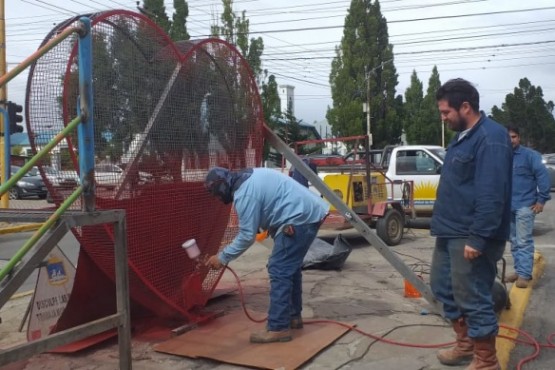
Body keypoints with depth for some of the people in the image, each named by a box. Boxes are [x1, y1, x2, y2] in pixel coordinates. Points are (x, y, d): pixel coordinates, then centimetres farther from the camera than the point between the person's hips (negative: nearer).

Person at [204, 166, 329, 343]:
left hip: (300, 218, -11)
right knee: (290, 268, 19)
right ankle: (293, 316, 29)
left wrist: (222, 257, -6)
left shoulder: (244, 193, -16)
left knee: (279, 270, -8)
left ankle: (278, 328, -6)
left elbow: (247, 236, -15)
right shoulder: (249, 177, 15)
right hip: (310, 212, 11)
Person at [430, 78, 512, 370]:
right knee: (444, 287, 19)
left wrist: (477, 238, -26)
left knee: (473, 298, -1)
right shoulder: (463, 136, 14)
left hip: (471, 237, -10)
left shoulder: (491, 138, -18)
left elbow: (492, 195, -24)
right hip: (450, 233, 11)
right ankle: (465, 345, 34)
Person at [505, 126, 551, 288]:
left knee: (524, 241, -6)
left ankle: (525, 274, -2)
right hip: (508, 206, 6)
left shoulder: (530, 155, -8)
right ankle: (518, 270, 23)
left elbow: (543, 176, -12)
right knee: (514, 241, 13)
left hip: (525, 205, -6)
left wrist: (541, 199, -13)